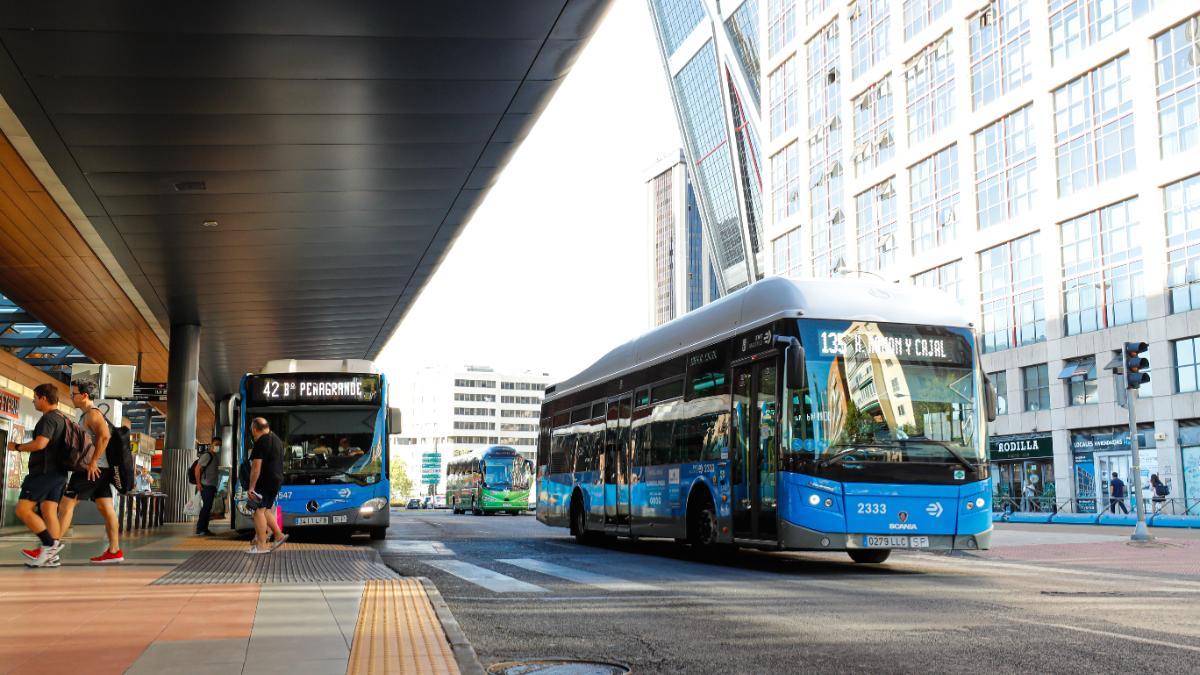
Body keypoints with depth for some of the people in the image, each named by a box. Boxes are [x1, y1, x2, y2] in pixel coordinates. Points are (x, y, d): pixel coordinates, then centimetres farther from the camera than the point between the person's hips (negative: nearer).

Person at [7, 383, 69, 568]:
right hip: (58, 472, 9)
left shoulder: (49, 418, -12)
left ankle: (50, 544, -12)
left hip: (44, 471, -9)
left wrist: (17, 447, -12)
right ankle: (51, 556, 0)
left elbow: (40, 444, -25)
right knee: (49, 512, 5)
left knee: (23, 509, -7)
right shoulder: (63, 419, 18)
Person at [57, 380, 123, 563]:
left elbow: (104, 436, -26)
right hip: (100, 470, 10)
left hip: (94, 469, -10)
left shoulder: (92, 414, -11)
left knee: (67, 504, -6)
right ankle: (114, 551, 6)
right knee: (105, 508, 6)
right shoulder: (89, 415, 21)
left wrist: (93, 462, -25)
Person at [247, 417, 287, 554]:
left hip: (265, 481, -9)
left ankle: (261, 545, -6)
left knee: (259, 511, -6)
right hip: (277, 480, 9)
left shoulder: (260, 442, -15)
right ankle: (278, 535, 14)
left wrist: (251, 487, -16)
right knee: (266, 510, 19)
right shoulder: (277, 439, 16)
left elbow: (256, 467, -19)